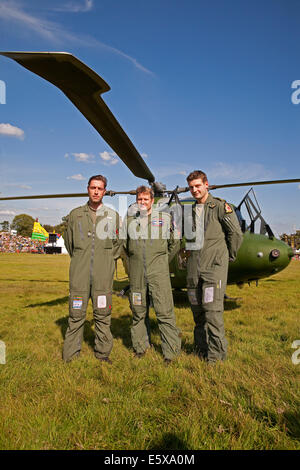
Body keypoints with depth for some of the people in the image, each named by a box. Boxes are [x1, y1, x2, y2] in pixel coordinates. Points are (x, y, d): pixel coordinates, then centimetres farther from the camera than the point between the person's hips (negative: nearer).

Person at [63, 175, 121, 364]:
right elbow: (69, 241, 18)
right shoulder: (75, 214, 10)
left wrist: (108, 260, 8)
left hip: (104, 273, 0)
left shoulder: (113, 215, 10)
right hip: (80, 273, 0)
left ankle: (103, 353, 18)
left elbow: (117, 243, 16)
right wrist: (80, 260, 13)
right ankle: (70, 356, 14)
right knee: (76, 314, 3)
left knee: (103, 314, 6)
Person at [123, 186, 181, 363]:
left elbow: (175, 244, 14)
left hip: (158, 272, -2)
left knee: (165, 311, -4)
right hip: (136, 273, 2)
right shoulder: (130, 219, 9)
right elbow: (124, 244, 19)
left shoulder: (165, 218, 5)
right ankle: (140, 346, 26)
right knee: (139, 312, 11)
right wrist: (135, 259, 12)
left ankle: (171, 351, 6)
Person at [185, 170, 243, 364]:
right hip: (194, 266, 6)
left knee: (213, 310, -10)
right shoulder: (191, 210, 15)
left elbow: (236, 234, -1)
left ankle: (216, 354, 3)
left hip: (214, 264, -6)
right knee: (197, 309, 9)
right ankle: (201, 349, 22)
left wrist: (229, 256, 6)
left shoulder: (220, 206, -3)